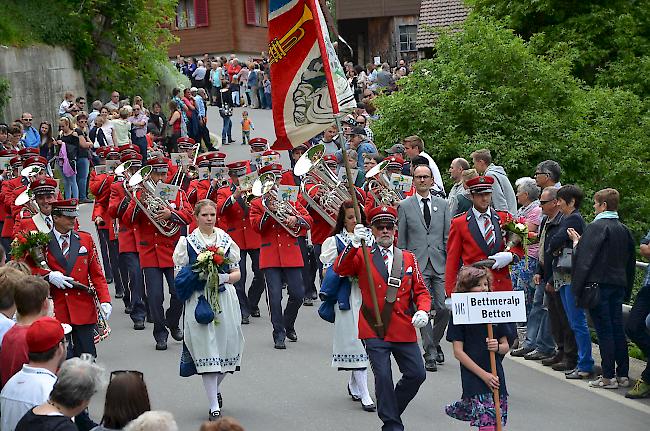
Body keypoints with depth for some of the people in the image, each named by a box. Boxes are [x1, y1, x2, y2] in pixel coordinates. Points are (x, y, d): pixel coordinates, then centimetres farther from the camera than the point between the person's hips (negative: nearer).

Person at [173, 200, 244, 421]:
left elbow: (237, 273, 11)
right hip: (199, 301, -2)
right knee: (206, 348, -6)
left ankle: (215, 389, 35)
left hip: (225, 300, 3)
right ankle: (214, 406, -3)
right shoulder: (186, 242, 3)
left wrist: (225, 278, -9)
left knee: (226, 346, 5)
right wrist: (198, 277, -13)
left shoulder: (226, 240, 9)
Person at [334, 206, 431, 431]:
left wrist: (423, 311, -8)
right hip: (374, 330, -3)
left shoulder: (408, 258, 13)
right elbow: (340, 269, -15)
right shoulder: (362, 256, 4)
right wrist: (354, 243, -30)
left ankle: (391, 410, 24)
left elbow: (421, 291, 13)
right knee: (383, 377, -9)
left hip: (403, 330, 3)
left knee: (417, 374, 1)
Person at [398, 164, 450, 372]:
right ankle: (430, 354, -1)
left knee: (444, 308, -2)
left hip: (440, 263, 2)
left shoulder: (442, 204, 11)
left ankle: (435, 343, 23)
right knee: (423, 309, -7)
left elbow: (448, 236, 11)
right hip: (417, 264, -2)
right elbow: (401, 240, 7)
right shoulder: (405, 206, 5)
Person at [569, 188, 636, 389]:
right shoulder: (624, 229, 11)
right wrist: (626, 288, 24)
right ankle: (623, 374, 12)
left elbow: (585, 257, -16)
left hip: (599, 284, -7)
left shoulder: (596, 227, -11)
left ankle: (608, 377, -4)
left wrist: (576, 241, 2)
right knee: (618, 329, 11)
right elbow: (631, 260, 18)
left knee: (604, 330, -5)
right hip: (619, 285, 7)